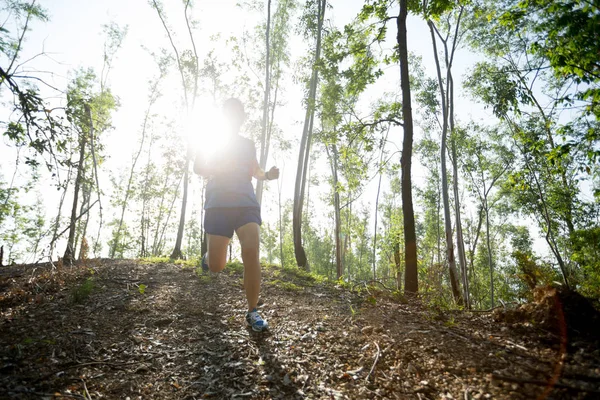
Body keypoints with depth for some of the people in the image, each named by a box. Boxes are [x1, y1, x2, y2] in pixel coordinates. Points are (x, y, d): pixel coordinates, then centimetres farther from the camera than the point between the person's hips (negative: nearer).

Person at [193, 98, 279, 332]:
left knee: (251, 252, -19)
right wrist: (219, 169, -15)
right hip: (218, 204, -2)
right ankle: (208, 258, 38)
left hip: (246, 203, 2)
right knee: (216, 267, -2)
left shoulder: (248, 144, 19)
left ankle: (252, 312, -10)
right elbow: (198, 167, 6)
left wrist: (268, 175, 3)